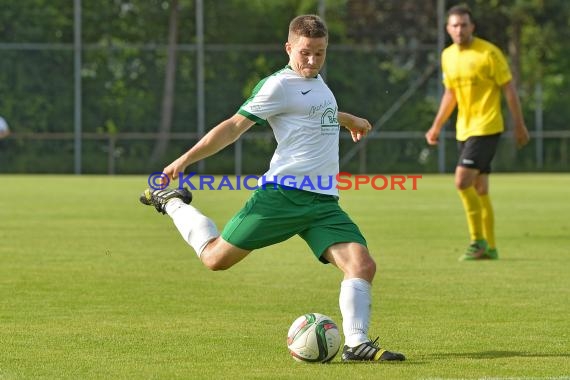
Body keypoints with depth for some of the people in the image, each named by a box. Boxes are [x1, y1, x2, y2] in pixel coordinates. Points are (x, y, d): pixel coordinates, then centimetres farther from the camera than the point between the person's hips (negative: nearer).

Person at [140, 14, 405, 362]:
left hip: (324, 202, 7)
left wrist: (348, 119, 63)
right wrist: (186, 159, -13)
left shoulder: (316, 82, 20)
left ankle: (357, 344, -12)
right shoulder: (279, 85, -6)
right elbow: (235, 126, -7)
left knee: (363, 265, -13)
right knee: (216, 258, -1)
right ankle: (173, 203, 24)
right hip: (283, 194, -7)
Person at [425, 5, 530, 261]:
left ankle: (478, 240, -9)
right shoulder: (448, 56, 9)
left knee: (462, 181, -18)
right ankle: (489, 248, 16)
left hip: (486, 128, -7)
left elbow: (509, 89, -7)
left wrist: (519, 125, -8)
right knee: (479, 190, 10)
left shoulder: (489, 53, -11)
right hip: (464, 129, 7)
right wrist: (436, 127, 18)